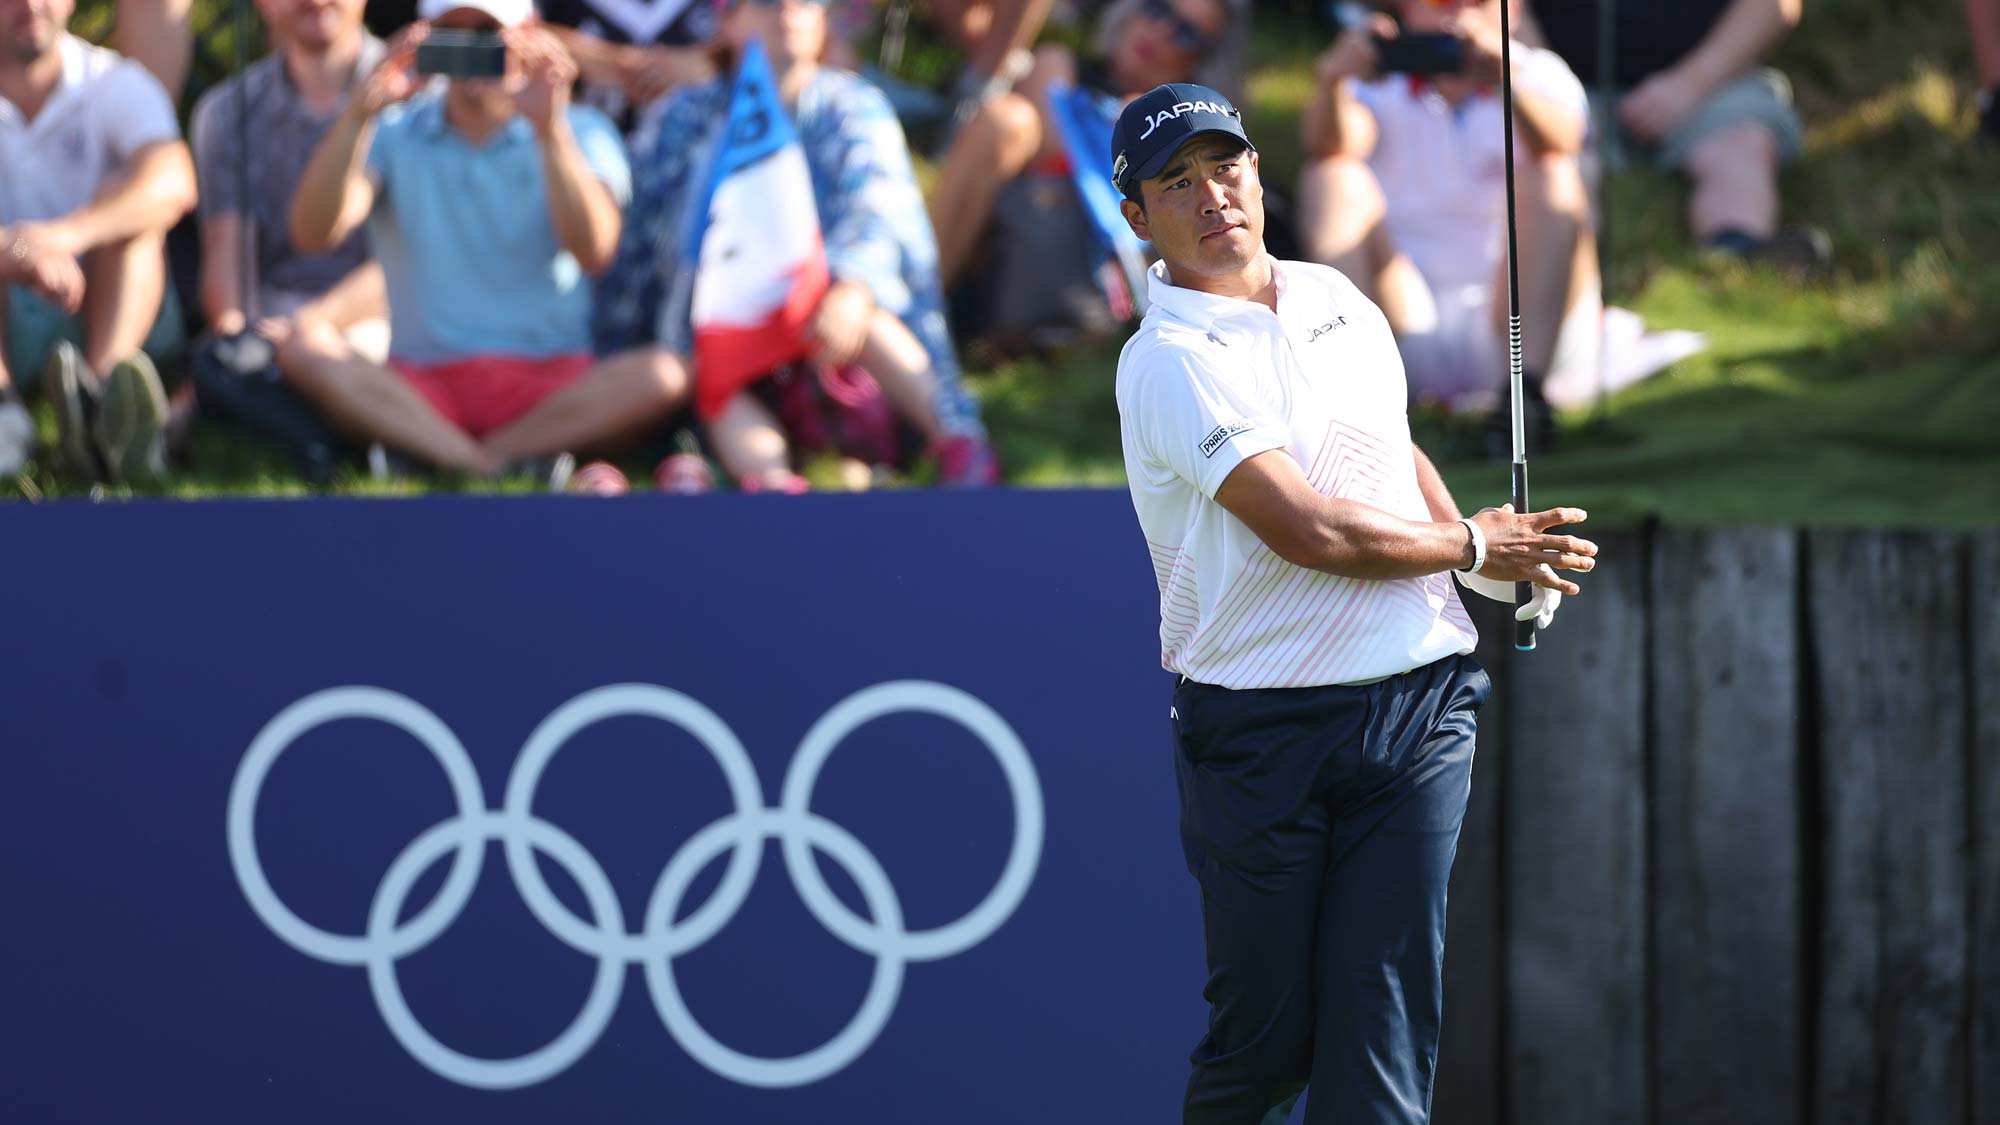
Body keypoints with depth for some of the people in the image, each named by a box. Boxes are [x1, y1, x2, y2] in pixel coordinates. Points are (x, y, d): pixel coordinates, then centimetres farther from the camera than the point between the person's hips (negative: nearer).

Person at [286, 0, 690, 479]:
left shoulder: (579, 131, 7)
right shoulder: (394, 134, 10)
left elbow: (593, 253, -13)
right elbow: (313, 234, -7)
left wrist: (550, 130, -24)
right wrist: (358, 114, -19)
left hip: (552, 384, -1)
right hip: (421, 387, 1)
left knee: (661, 375, -31)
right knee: (304, 348, -28)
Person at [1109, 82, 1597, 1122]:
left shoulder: (1336, 298, 14)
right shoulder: (1168, 362, -10)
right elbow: (1310, 530, -18)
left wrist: (1509, 572, 12)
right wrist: (1473, 547, -5)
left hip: (1419, 708, 5)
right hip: (1261, 731, -5)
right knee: (1264, 1040, 0)